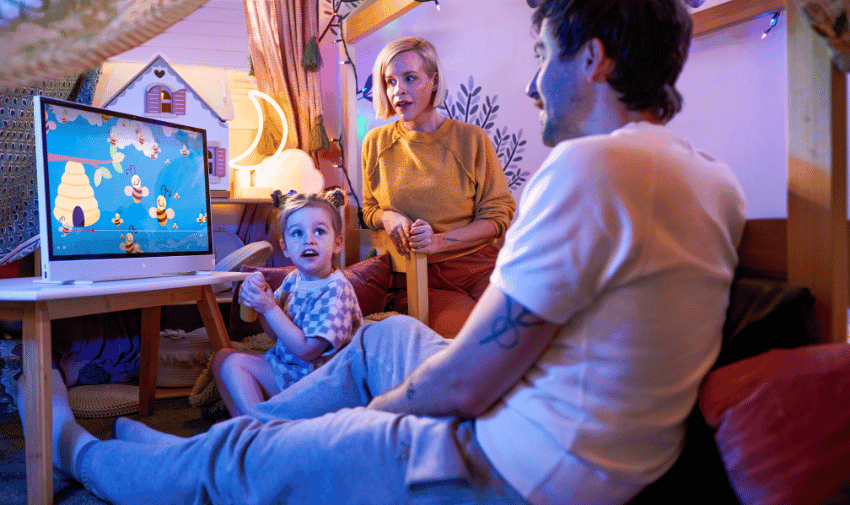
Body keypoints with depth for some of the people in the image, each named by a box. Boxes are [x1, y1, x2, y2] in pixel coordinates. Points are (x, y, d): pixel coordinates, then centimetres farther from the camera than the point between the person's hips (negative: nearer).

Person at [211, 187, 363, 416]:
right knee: (222, 357, 7)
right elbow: (278, 336, 12)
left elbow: (307, 350, -24)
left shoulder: (335, 290, -21)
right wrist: (258, 296, -5)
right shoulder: (293, 280, 5)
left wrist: (269, 308, -21)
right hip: (286, 363, 9)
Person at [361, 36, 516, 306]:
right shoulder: (375, 143, 6)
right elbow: (369, 209, 19)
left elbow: (498, 215, 0)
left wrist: (440, 241, -15)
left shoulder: (471, 139, -3)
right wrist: (388, 217, -7)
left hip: (469, 261, -3)